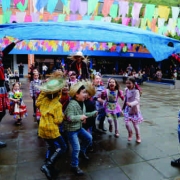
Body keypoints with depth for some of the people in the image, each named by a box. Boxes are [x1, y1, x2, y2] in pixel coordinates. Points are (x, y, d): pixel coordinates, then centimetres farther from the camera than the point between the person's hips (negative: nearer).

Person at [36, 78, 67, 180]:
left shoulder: (44, 99, -3)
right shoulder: (57, 104, -22)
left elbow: (37, 104, 20)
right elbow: (58, 121, -20)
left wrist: (43, 92, 16)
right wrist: (62, 115, 0)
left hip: (43, 129, 8)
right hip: (52, 130, -8)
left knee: (51, 147, 22)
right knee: (62, 147, 5)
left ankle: (49, 168, 29)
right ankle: (47, 166, -1)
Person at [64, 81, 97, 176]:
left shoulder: (82, 103, 2)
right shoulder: (72, 104, -28)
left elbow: (84, 114, 13)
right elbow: (69, 117, -34)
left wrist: (93, 113, 13)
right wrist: (80, 117, -43)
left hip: (79, 127, 9)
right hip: (71, 129, -9)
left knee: (89, 138, 19)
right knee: (76, 148, -7)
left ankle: (82, 152, 43)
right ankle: (74, 166, 15)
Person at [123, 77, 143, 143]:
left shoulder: (136, 91, -21)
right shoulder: (126, 90, -2)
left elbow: (137, 100, -33)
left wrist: (131, 104, -50)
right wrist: (124, 106, 19)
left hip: (134, 110, -4)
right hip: (127, 109, 4)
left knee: (135, 124, 9)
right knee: (127, 123, -2)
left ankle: (138, 137, 33)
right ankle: (130, 134, 29)